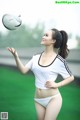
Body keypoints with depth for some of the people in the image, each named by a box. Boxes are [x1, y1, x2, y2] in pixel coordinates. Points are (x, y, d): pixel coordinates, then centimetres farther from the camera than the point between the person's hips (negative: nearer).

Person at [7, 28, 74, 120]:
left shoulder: (59, 61, -12)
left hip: (53, 98, -5)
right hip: (38, 99, 5)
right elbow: (23, 70, -3)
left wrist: (56, 85, -14)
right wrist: (16, 56, -15)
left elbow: (71, 77, -2)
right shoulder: (36, 57, 1)